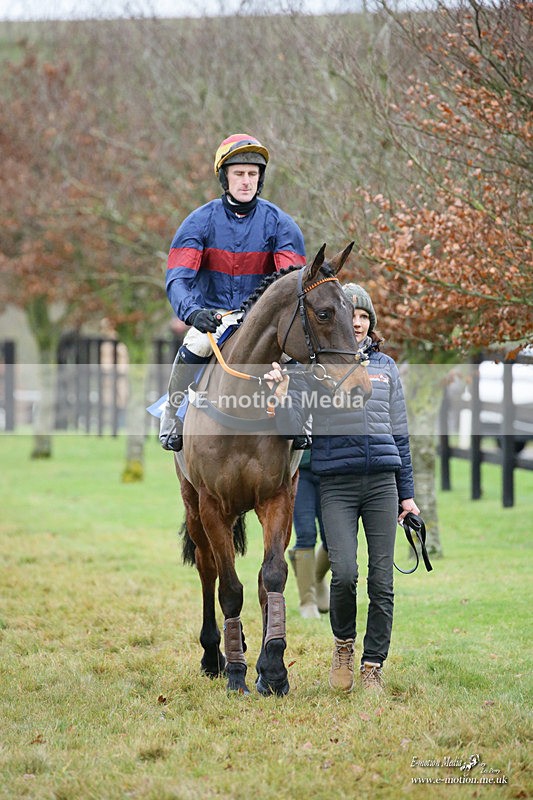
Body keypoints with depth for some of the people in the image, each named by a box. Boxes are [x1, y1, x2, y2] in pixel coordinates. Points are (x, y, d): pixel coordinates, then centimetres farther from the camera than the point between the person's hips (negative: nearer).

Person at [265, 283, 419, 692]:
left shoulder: (385, 366, 14)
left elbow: (400, 433, 17)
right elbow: (292, 426, -3)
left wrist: (407, 493, 13)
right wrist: (282, 393, -23)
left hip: (382, 481, 3)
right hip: (336, 483, -3)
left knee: (382, 581, -1)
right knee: (344, 573, -15)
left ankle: (373, 666, 9)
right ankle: (343, 644, 12)